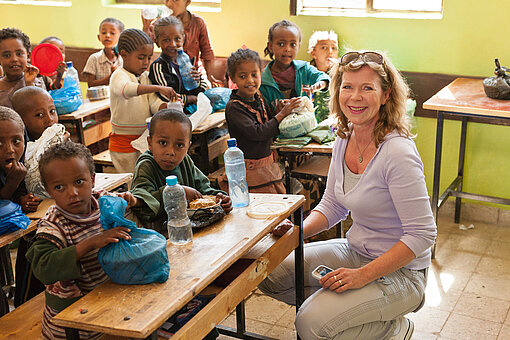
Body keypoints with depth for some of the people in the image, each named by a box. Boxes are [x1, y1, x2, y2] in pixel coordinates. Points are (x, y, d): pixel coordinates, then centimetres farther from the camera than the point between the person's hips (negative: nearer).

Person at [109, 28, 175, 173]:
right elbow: (126, 90, -38)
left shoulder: (145, 76, 9)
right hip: (123, 141, -6)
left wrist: (167, 107, -21)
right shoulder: (118, 75, -14)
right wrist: (158, 88, -47)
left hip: (144, 137, 6)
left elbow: (153, 102, 1)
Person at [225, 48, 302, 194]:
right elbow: (256, 133, -26)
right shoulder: (233, 107, -18)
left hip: (269, 164, 7)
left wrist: (283, 109, -7)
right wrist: (282, 114, -20)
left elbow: (272, 124, 13)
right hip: (251, 170, -7)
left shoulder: (258, 98, 6)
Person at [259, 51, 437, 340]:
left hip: (400, 270, -8)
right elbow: (332, 206, 11)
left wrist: (363, 275, -26)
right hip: (355, 250, 8)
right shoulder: (344, 140, -1)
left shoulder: (398, 153, -25)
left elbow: (422, 235, -24)